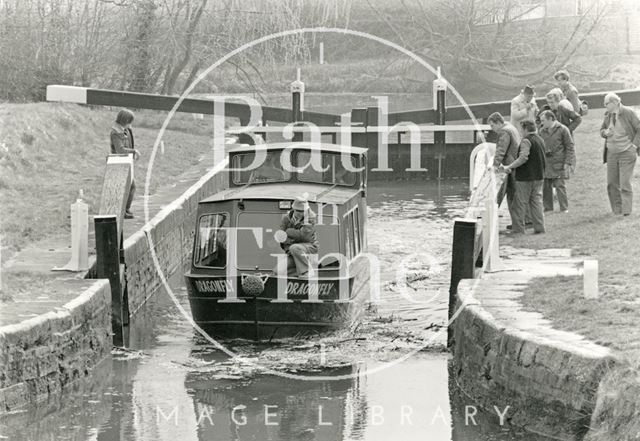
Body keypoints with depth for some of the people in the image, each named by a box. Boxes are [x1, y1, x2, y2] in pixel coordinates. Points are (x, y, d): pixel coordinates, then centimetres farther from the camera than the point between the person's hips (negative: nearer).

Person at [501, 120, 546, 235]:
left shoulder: (526, 141, -15)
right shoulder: (540, 140, 13)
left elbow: (523, 158, -26)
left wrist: (509, 167, -22)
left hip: (525, 177, -8)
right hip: (539, 175, 8)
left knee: (520, 203, 0)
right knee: (536, 201, 11)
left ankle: (518, 228, 2)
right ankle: (539, 227, 8)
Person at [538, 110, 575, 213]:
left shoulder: (562, 130, -4)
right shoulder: (542, 131, 11)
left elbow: (570, 147, -2)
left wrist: (568, 162, -9)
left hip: (559, 164, -5)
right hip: (545, 164, 5)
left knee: (560, 186, -5)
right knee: (546, 187, 4)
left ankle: (564, 209, 2)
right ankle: (548, 208, 12)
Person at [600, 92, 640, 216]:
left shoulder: (628, 113, -10)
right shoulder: (608, 115, 6)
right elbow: (602, 130, 18)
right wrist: (605, 132, -6)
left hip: (626, 153, -6)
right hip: (612, 153, 6)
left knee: (625, 183, -8)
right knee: (611, 183, 4)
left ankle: (626, 210, -3)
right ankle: (617, 210, 14)